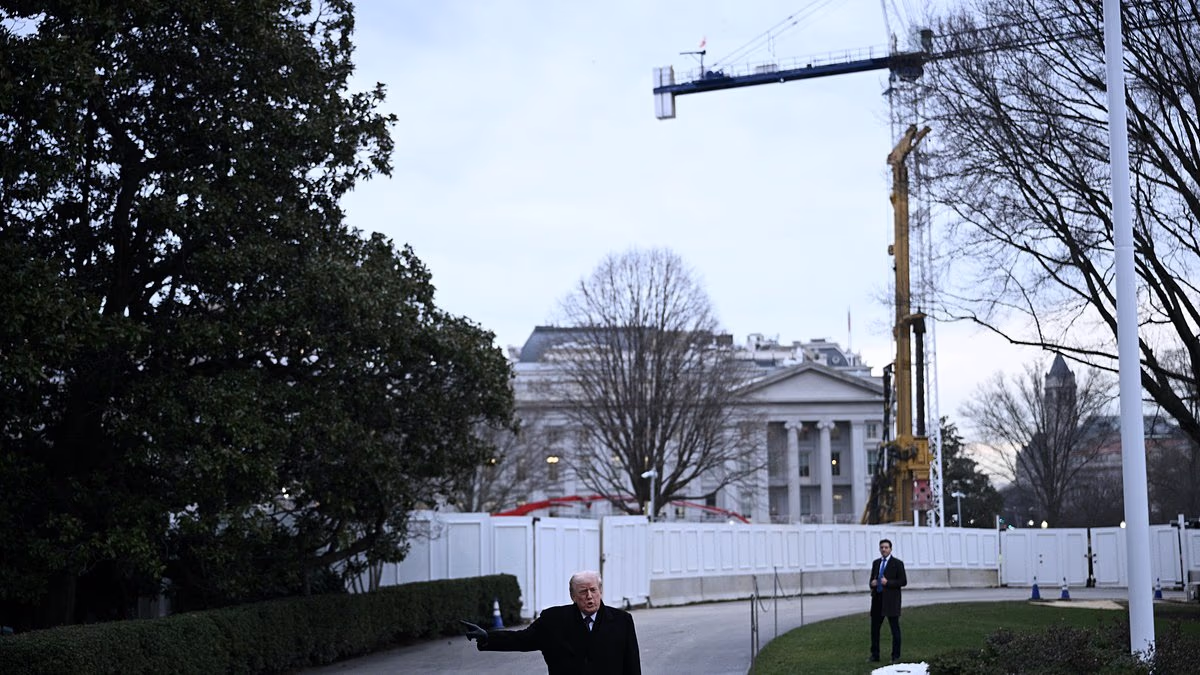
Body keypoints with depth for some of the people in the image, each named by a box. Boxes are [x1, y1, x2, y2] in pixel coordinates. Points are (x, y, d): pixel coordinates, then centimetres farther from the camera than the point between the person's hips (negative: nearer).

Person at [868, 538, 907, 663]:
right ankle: (875, 655, 15)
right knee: (874, 628, 7)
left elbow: (903, 581, -7)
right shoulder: (876, 563, 14)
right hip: (877, 600, 5)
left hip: (891, 600, -5)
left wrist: (888, 582, -19)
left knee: (895, 629, 1)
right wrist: (872, 583, -2)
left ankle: (895, 656, 7)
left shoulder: (897, 563, -3)